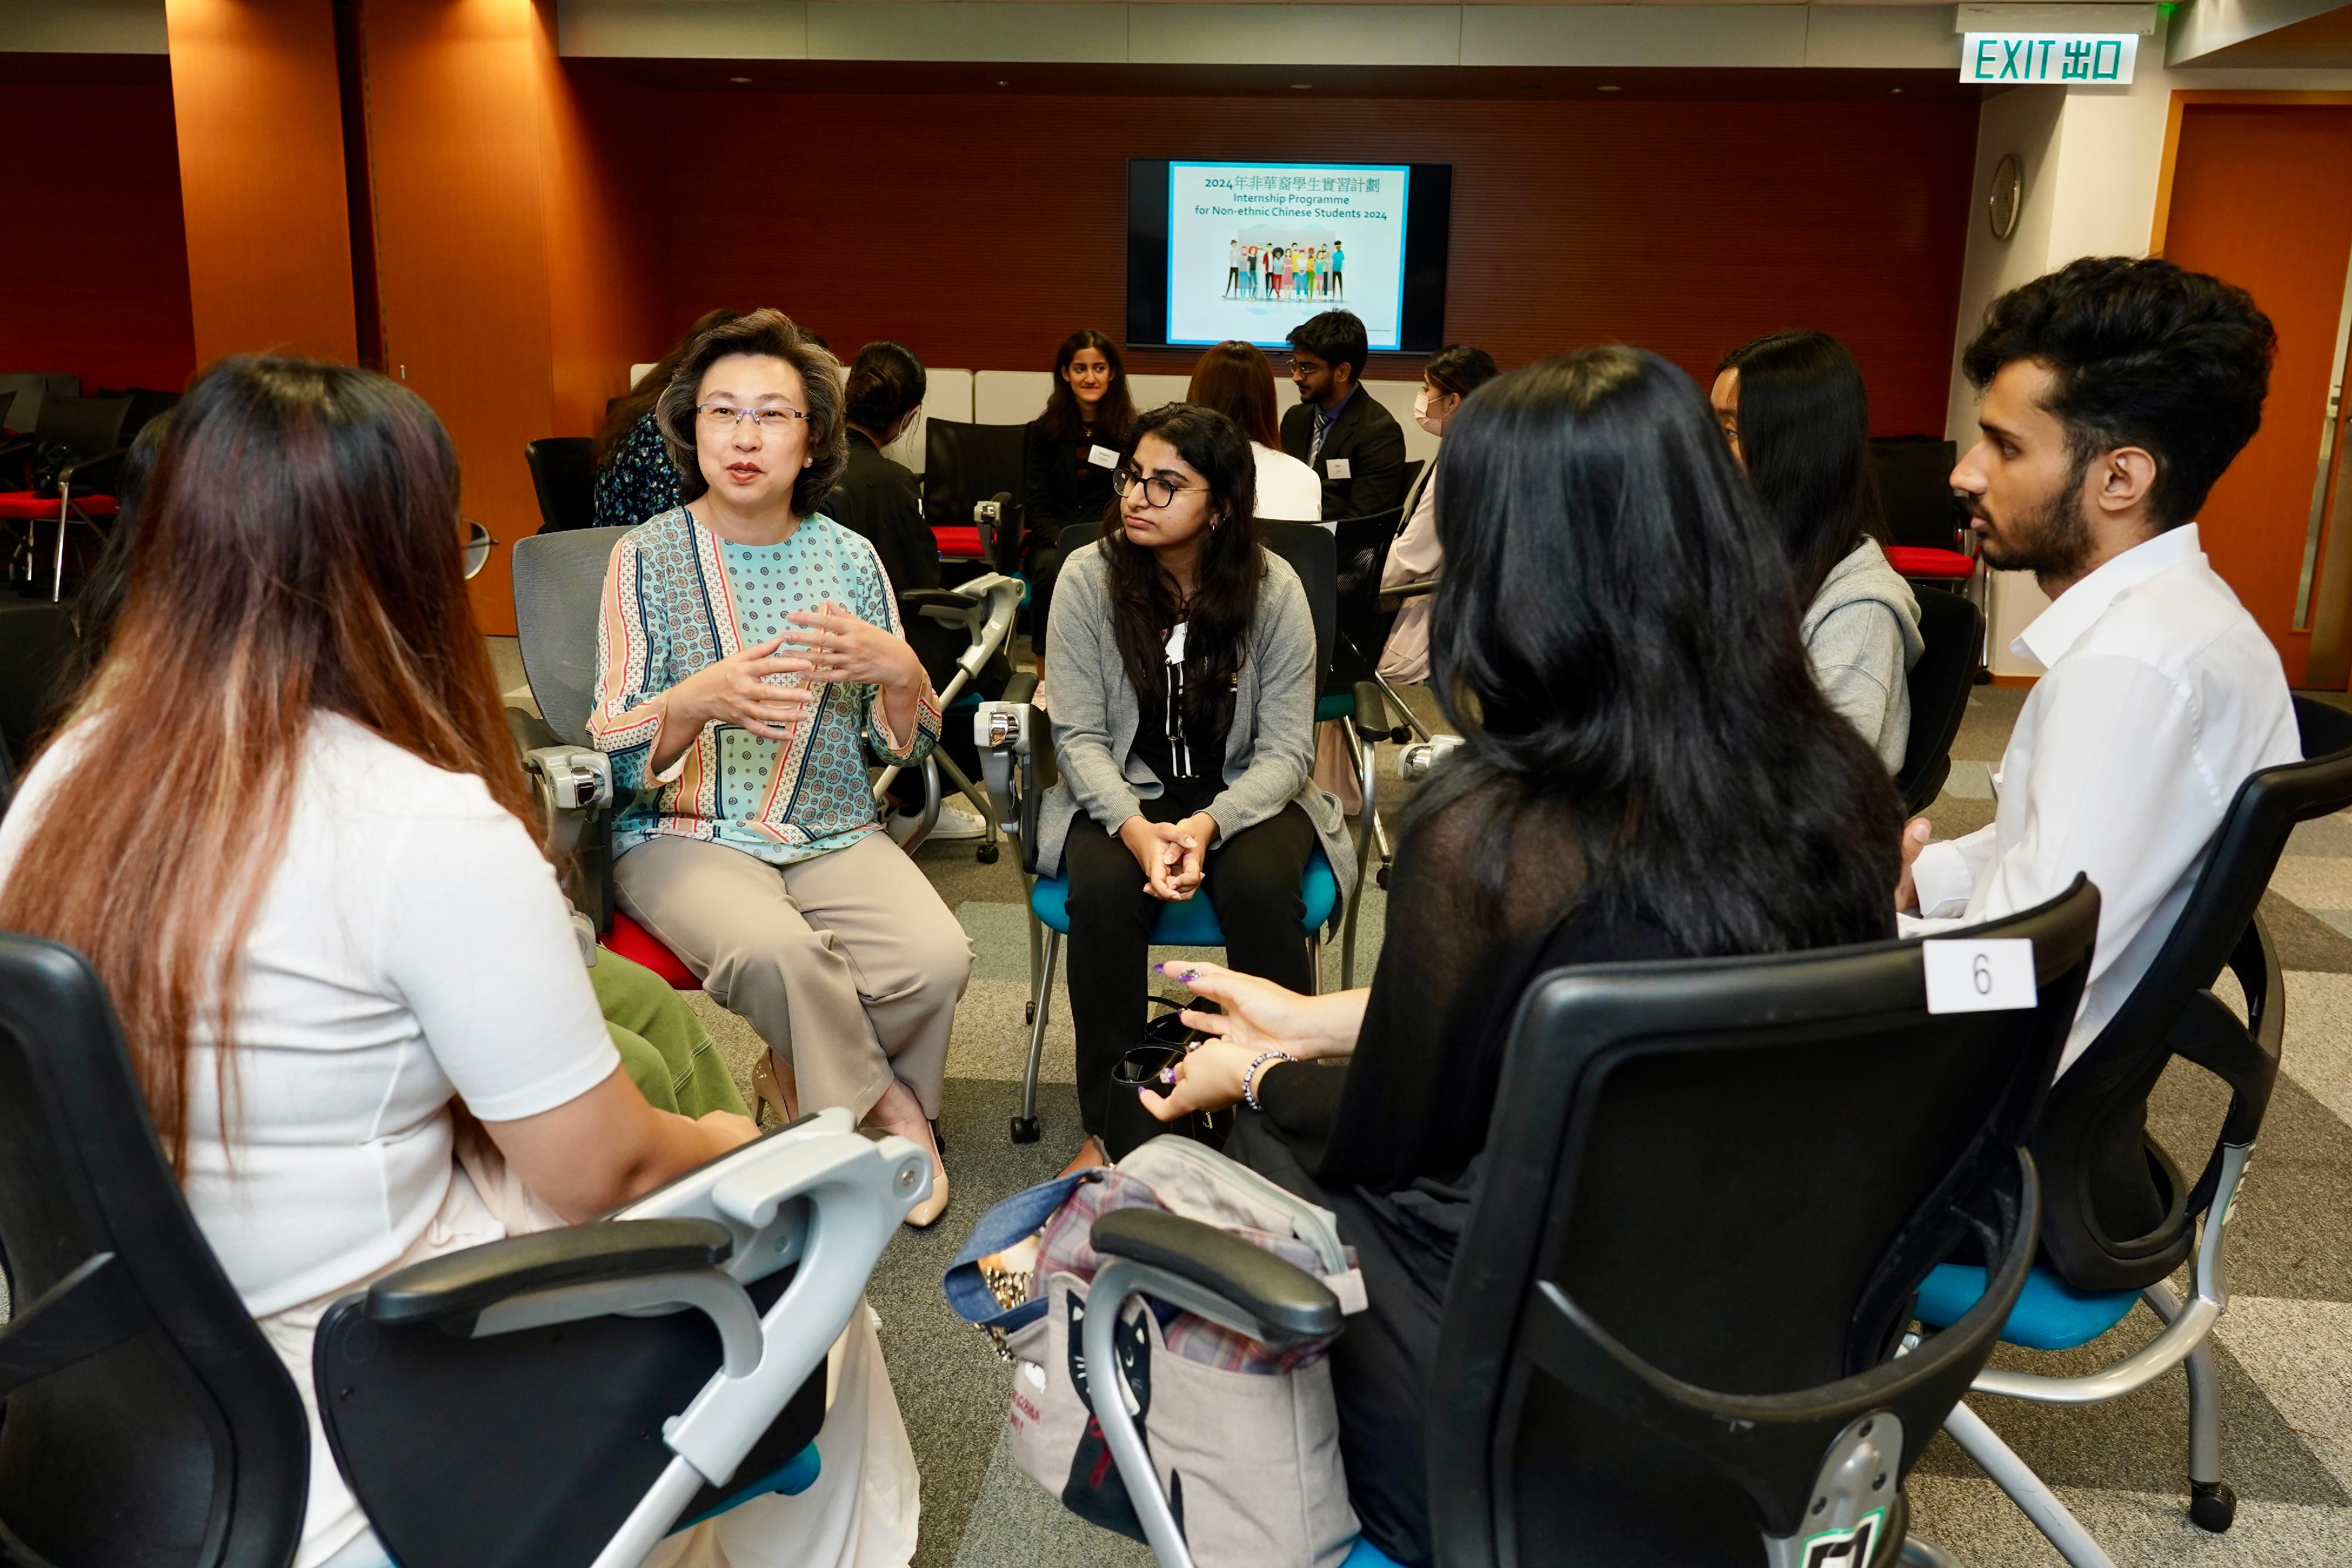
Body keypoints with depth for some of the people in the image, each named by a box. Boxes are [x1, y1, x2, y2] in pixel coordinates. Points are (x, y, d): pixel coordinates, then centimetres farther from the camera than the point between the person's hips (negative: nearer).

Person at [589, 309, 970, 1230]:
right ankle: (890, 1106, -6)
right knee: (772, 948, -35)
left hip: (830, 833, 3)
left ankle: (814, 1077, 7)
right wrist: (696, 700, -28)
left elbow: (908, 747, 8)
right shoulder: (648, 557, -1)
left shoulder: (849, 558, 6)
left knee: (938, 960, -25)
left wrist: (899, 671, -15)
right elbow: (611, 755, -6)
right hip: (685, 833, -2)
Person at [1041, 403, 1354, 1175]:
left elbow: (1285, 749, -10)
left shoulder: (1272, 588, -9)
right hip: (1123, 792, 1)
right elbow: (1079, 735, -9)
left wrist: (1207, 824, -28)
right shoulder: (1089, 577, -7)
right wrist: (1136, 828, -27)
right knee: (1105, 889, -31)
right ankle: (1107, 1123, -12)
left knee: (1260, 887, -32)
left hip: (1245, 793, 0)